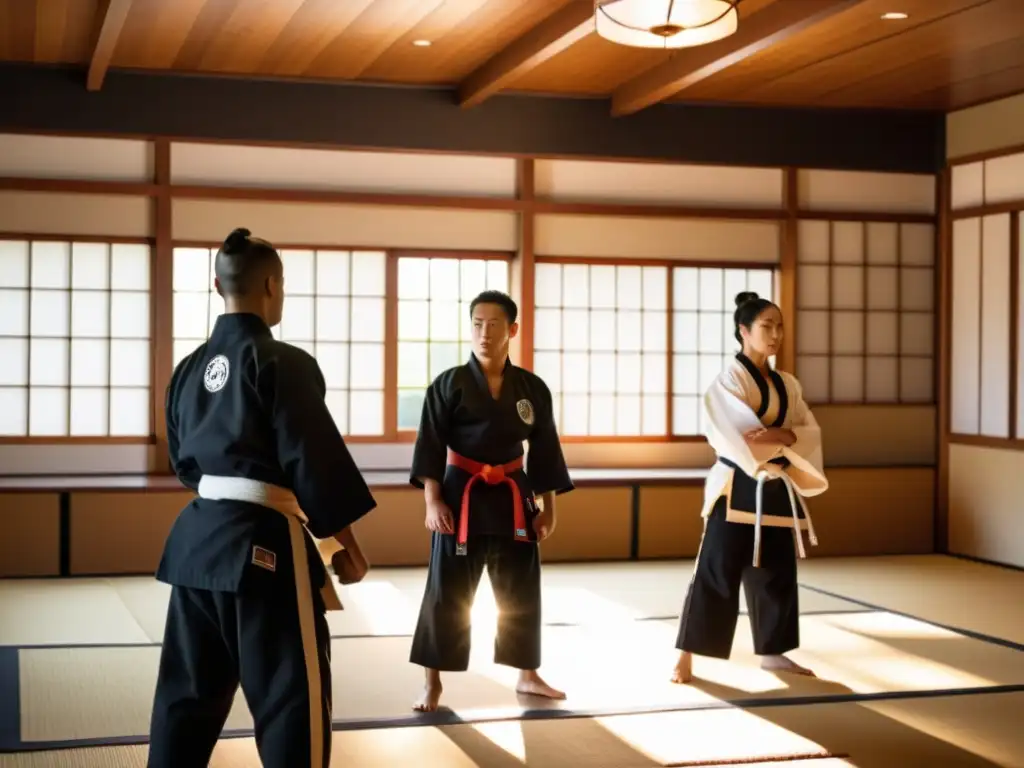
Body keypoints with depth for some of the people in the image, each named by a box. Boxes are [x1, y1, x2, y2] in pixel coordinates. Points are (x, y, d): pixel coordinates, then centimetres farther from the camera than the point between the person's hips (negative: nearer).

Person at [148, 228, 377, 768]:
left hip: (199, 535, 8)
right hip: (263, 542, -8)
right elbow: (314, 459, -13)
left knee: (188, 688, 17)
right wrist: (344, 543, -4)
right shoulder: (283, 362, -11)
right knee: (293, 695, -1)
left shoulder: (190, 368, 10)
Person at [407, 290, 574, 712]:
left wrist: (548, 508, 6)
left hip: (514, 499, 3)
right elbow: (430, 446, -7)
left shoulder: (532, 388, 2)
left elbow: (545, 451, 7)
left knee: (522, 592, 11)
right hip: (461, 497, -3)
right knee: (447, 592, -1)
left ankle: (528, 676, 26)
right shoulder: (449, 384, -6)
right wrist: (433, 500, -14)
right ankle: (433, 682, 10)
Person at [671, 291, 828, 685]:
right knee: (716, 572, -6)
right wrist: (779, 449, -16)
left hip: (775, 491, 7)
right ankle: (686, 657, -1)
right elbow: (733, 434, -18)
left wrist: (783, 436, -18)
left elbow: (811, 431, 2)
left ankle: (772, 652, 25)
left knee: (776, 574, 12)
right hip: (738, 488, -7)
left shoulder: (787, 385, 13)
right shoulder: (731, 378, -7)